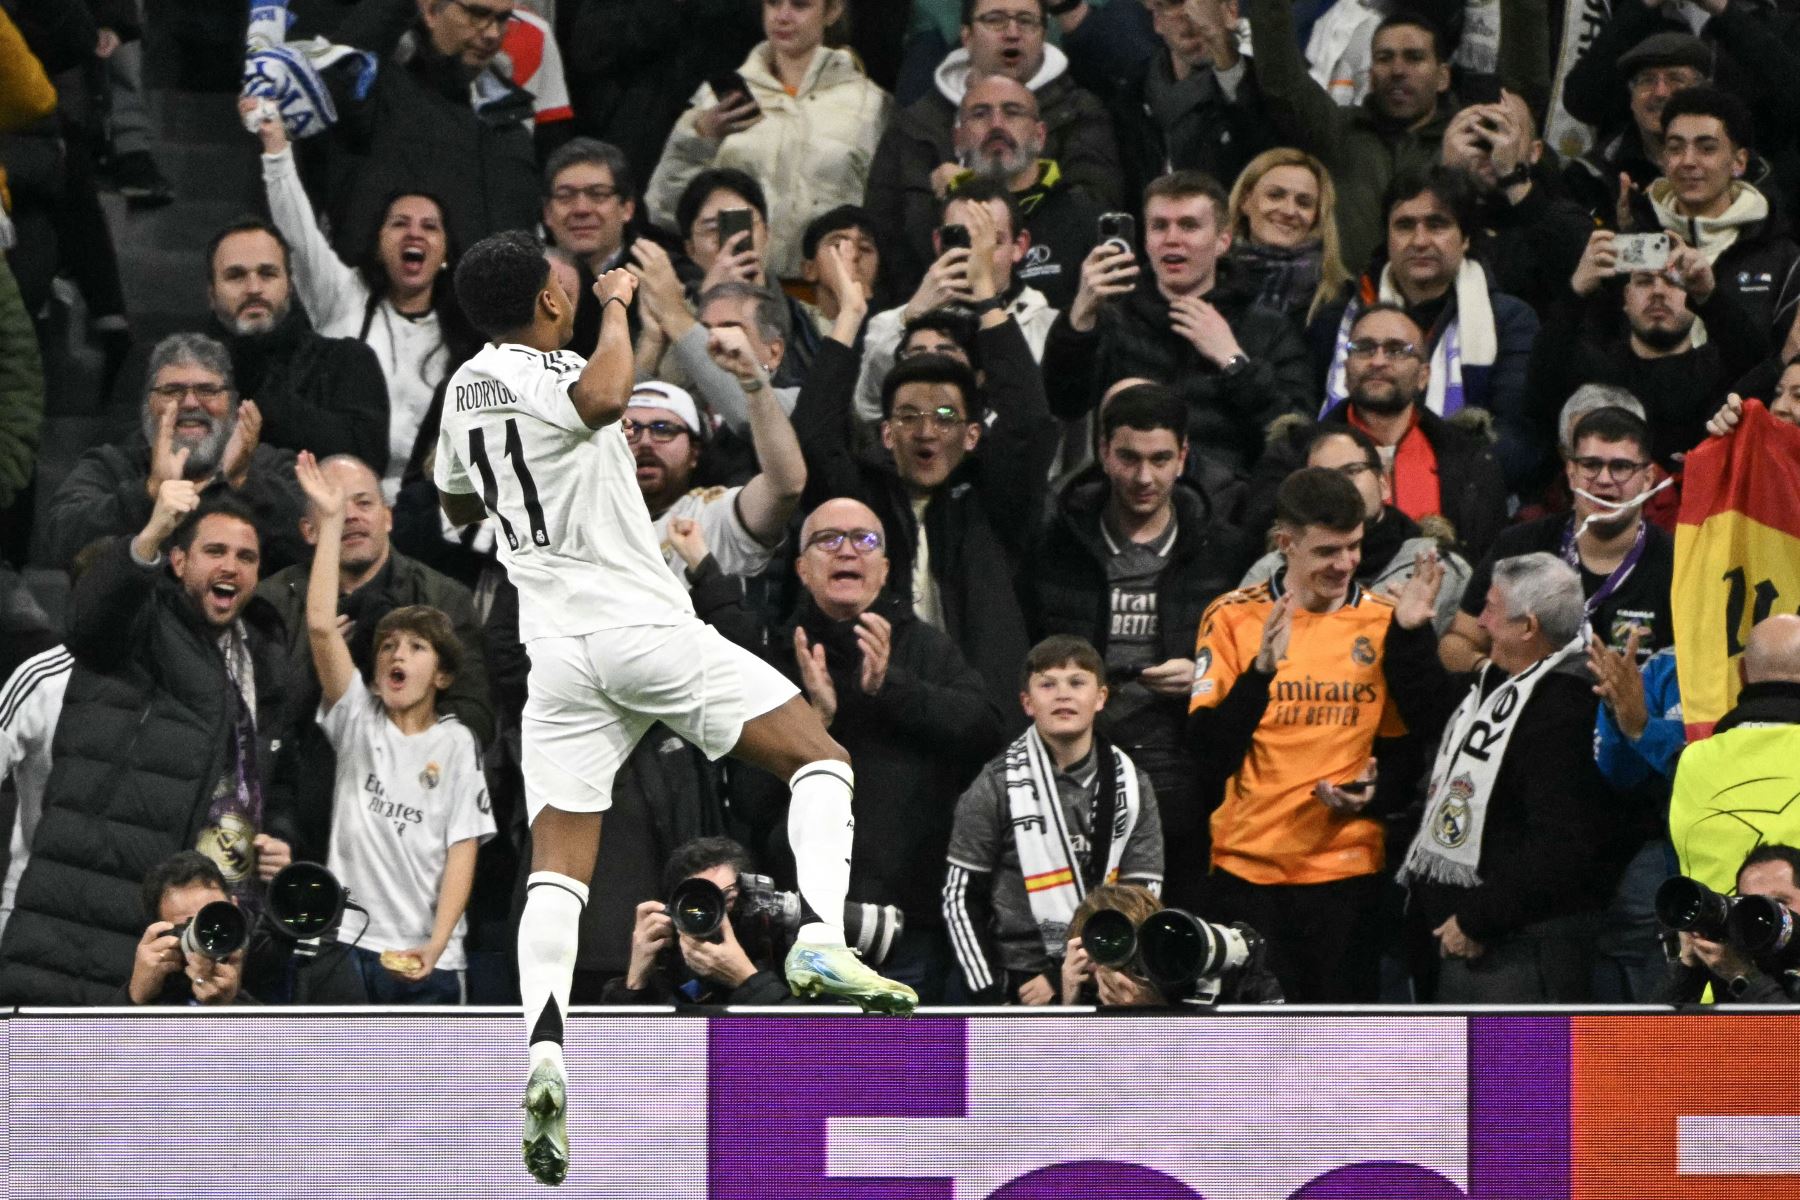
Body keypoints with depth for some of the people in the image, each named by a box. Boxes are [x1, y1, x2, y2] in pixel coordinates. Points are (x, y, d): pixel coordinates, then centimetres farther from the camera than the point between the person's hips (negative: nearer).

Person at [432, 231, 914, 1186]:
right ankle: (821, 940, -22)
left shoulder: (464, 390, 13)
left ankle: (544, 1053, -21)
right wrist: (616, 308, -18)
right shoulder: (544, 378, -10)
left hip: (558, 650, 6)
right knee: (819, 759, 1)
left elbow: (458, 508, 31)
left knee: (557, 865, 2)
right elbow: (605, 400, -35)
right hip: (642, 626, -6)